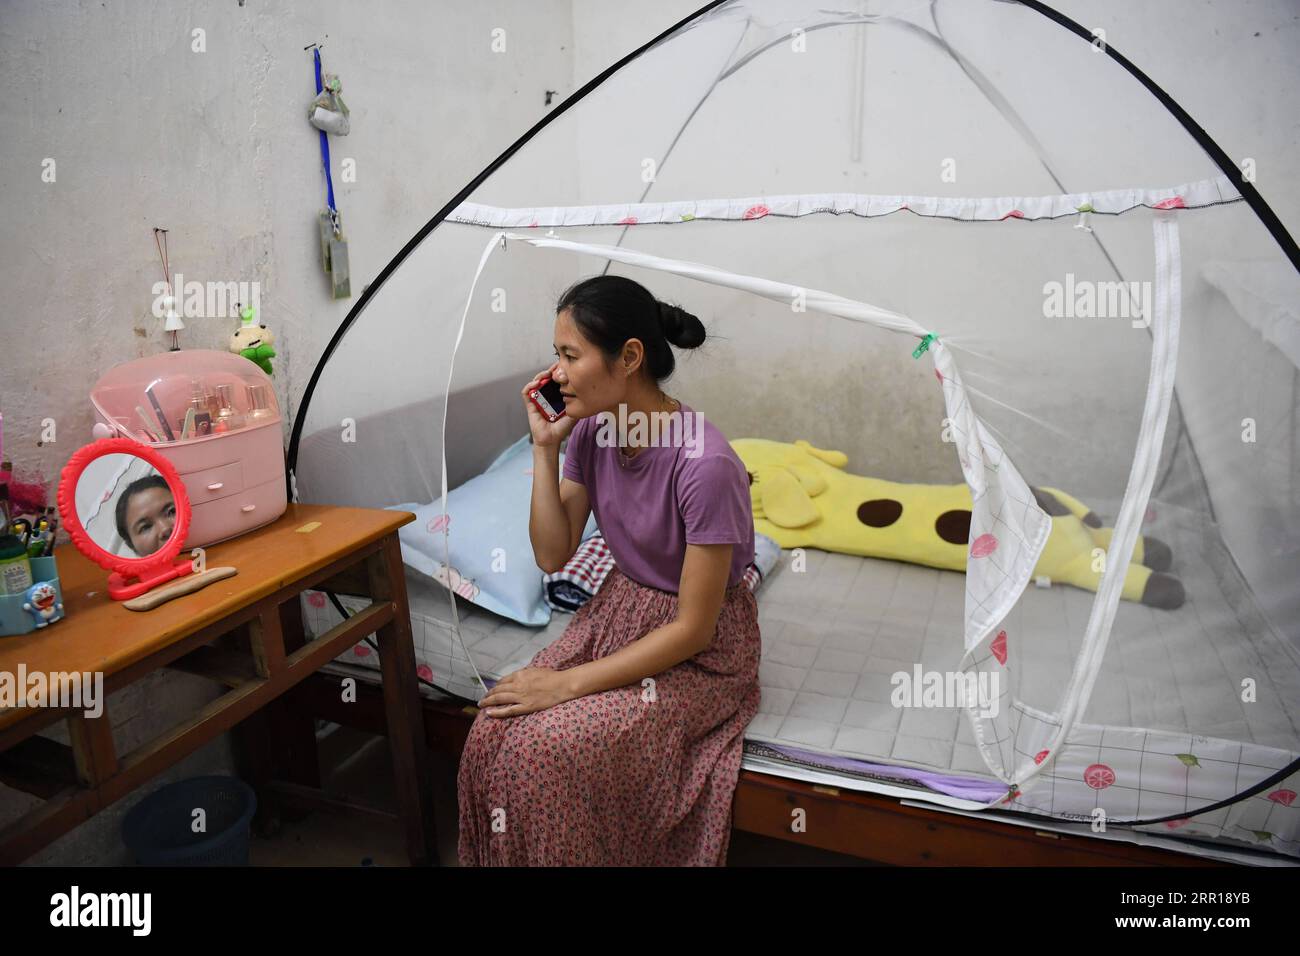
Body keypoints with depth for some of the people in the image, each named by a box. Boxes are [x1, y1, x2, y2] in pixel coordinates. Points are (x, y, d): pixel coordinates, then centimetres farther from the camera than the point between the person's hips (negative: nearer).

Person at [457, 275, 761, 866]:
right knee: (494, 732, -14)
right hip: (618, 612, 6)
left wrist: (568, 684, -21)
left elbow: (692, 628, -22)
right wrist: (544, 448, -11)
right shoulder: (591, 431, -6)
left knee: (546, 749, -24)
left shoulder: (705, 465, -28)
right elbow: (552, 555, -1)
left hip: (698, 649, -6)